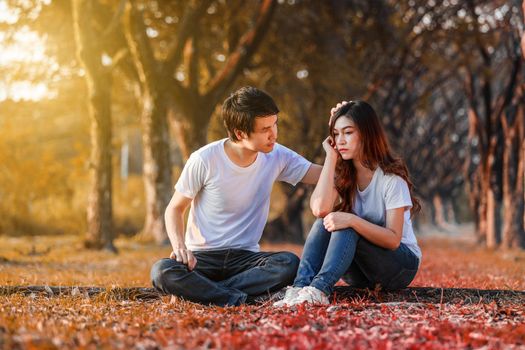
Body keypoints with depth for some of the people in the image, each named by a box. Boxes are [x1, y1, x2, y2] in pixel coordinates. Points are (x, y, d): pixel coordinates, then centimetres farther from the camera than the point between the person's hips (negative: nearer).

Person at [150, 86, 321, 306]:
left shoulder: (276, 157, -1)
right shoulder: (204, 161, -12)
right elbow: (175, 209, -2)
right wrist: (179, 246, -20)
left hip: (245, 256, 3)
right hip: (202, 256, -3)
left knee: (290, 264, -30)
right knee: (162, 272, -33)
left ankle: (196, 290, -23)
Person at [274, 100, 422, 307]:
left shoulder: (392, 177, -15)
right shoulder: (343, 174, 0)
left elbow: (393, 239, -23)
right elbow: (320, 209, -22)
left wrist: (352, 221, -37)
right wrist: (331, 157, -16)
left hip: (402, 264, -5)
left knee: (346, 227, -30)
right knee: (325, 221, -22)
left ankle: (319, 290, -50)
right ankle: (301, 287, -40)